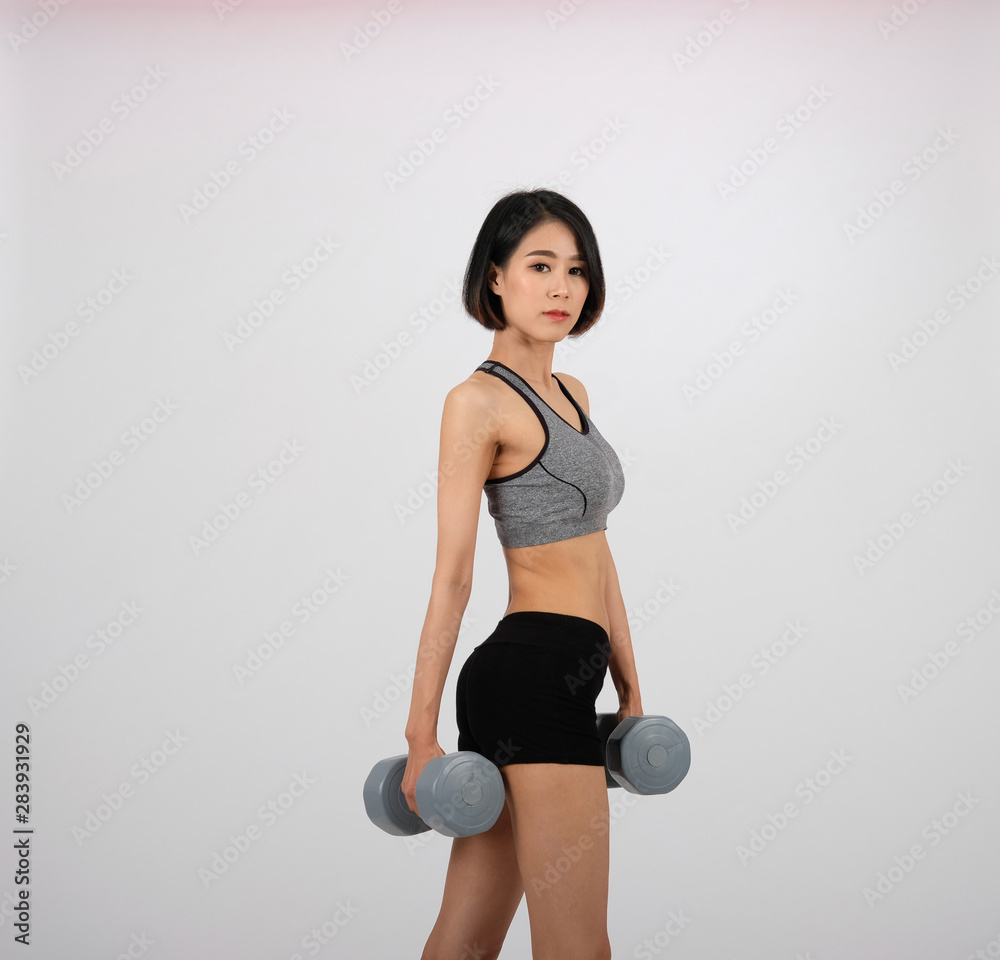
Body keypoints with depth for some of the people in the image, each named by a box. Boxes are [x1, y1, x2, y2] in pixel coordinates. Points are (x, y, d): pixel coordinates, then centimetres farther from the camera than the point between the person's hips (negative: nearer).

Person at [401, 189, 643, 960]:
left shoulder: (572, 394, 18)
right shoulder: (478, 401, -6)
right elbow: (452, 576, -10)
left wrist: (631, 689, 19)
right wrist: (421, 734, -10)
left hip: (562, 677, 8)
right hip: (535, 673, -8)